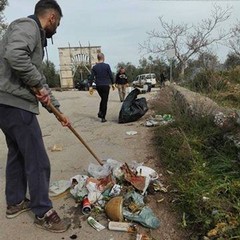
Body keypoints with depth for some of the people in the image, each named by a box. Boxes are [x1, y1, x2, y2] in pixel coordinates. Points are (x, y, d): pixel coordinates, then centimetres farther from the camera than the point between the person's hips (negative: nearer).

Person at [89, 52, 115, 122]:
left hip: (98, 86, 4)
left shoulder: (94, 67, 3)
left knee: (102, 99, 24)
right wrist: (112, 84, 7)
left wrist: (90, 86, 0)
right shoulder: (107, 66, -5)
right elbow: (111, 75, -3)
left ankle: (100, 112, 11)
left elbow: (91, 77, -1)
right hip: (105, 85, -4)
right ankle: (103, 117, 0)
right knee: (105, 101, 1)